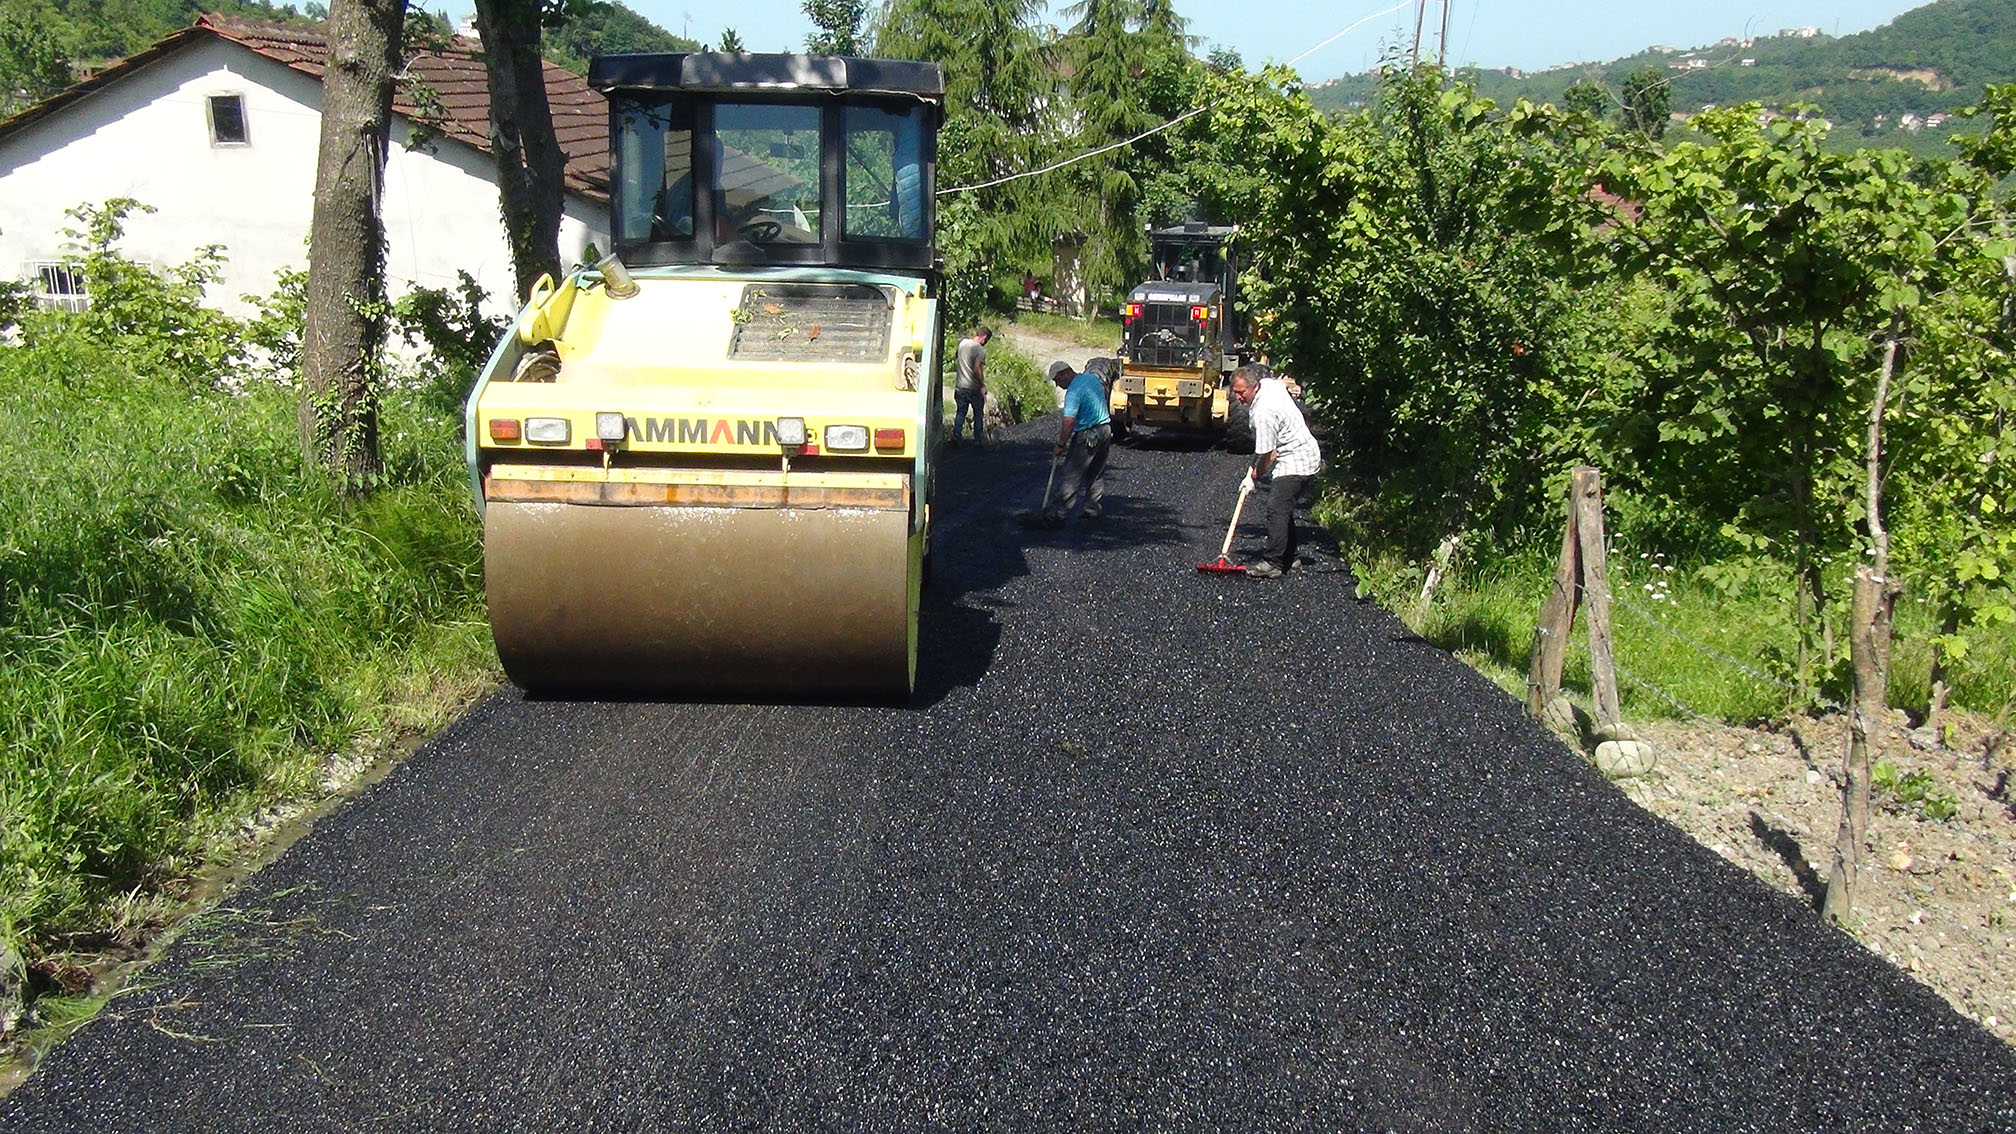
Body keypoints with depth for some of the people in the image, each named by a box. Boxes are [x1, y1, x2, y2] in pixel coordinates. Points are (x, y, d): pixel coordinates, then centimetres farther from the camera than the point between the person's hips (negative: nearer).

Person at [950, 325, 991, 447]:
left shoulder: (963, 342, 1)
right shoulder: (980, 350, -18)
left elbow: (955, 355, 21)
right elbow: (977, 368, -29)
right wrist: (982, 385, -20)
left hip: (960, 386, 5)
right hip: (974, 388, -5)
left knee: (960, 413, 13)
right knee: (978, 414, 12)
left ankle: (955, 436, 0)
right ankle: (978, 440, 18)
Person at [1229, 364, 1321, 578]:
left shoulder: (1263, 413, -26)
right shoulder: (1270, 383, 1)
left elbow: (1269, 455, -21)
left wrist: (1254, 475, -1)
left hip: (1295, 462, -11)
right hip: (1305, 455, 11)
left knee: (1277, 508, -15)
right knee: (1284, 509, 14)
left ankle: (1272, 563, -18)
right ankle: (1287, 558, 21)